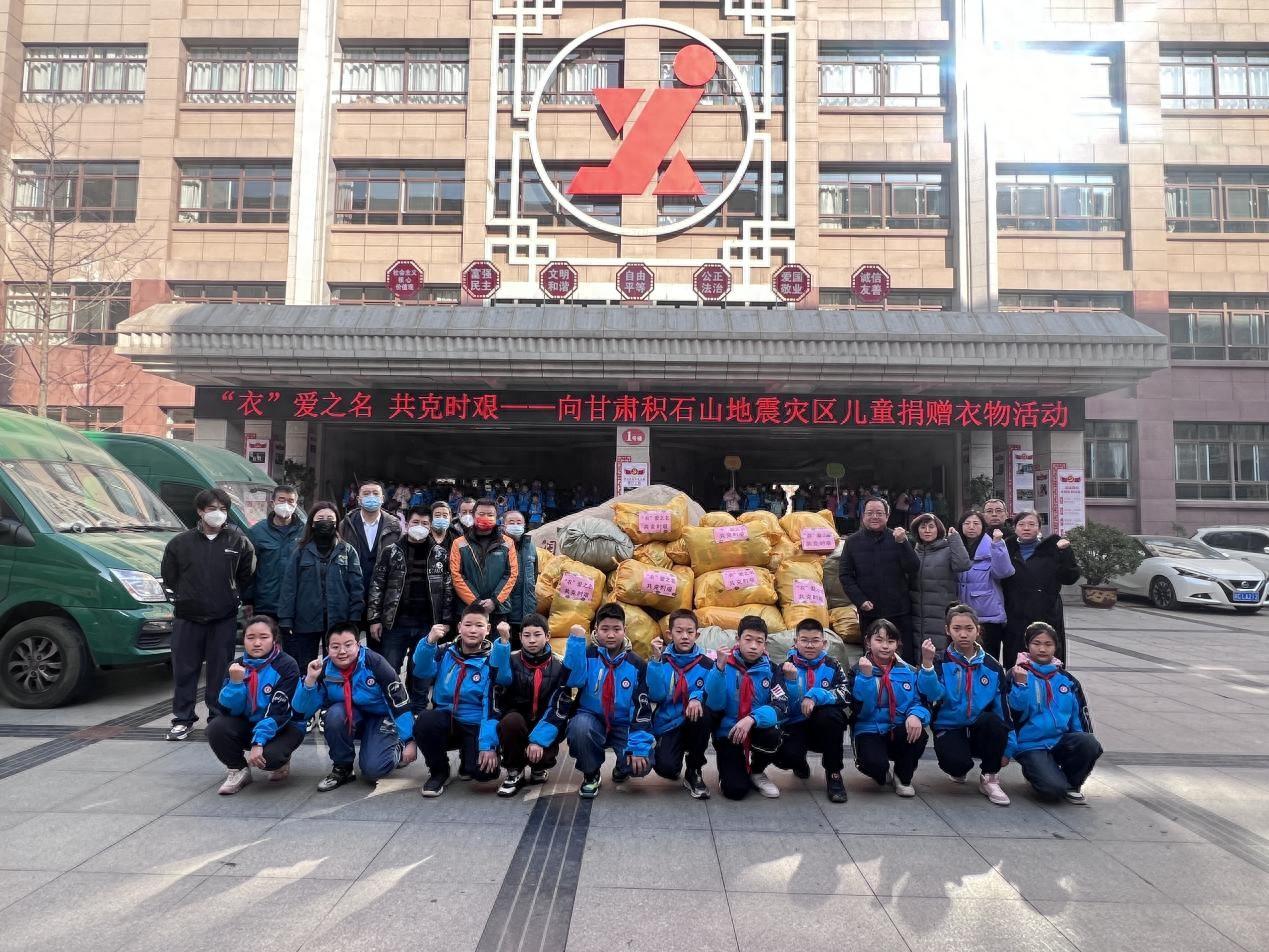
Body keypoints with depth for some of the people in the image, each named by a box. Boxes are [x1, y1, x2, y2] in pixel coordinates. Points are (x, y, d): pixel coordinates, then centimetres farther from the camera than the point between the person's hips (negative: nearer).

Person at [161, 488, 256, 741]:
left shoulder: (239, 541, 0)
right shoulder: (181, 542, 2)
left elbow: (247, 575, 8)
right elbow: (168, 575, 11)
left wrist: (236, 599, 6)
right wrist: (177, 599, 7)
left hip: (224, 620, -1)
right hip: (187, 618, 1)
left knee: (220, 670, 5)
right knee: (184, 669, 6)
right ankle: (182, 719, 17)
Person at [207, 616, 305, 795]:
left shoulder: (287, 666, -16)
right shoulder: (238, 666, -1)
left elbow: (279, 711, -22)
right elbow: (229, 710, -9)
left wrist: (258, 742, -32)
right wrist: (235, 682, -25)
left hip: (284, 726, -5)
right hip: (249, 724, 5)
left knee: (267, 756, -33)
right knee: (217, 728, -22)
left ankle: (281, 761, 5)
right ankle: (238, 771, 1)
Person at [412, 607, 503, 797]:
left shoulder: (491, 660, -5)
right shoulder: (445, 652, 3)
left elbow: (492, 706, -10)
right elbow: (422, 673, -15)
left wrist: (488, 744, -19)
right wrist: (430, 642, -31)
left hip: (476, 726, -2)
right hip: (446, 721, 2)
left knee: (484, 770, -26)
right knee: (425, 720, -31)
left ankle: (467, 759, 14)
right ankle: (439, 772, -2)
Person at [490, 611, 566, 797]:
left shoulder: (558, 666, -4)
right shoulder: (512, 660, -5)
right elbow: (501, 678, -30)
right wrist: (503, 641, -42)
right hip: (516, 725, 0)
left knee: (542, 755, -29)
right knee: (511, 719, -33)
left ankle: (539, 768, 11)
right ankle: (514, 773, -9)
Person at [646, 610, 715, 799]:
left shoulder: (706, 664, 1)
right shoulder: (661, 661, -1)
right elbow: (656, 697, -12)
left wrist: (697, 697, -29)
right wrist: (656, 660, -20)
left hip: (694, 724, 2)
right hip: (668, 725, -2)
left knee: (702, 710, -33)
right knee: (665, 768, -30)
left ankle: (694, 772, -11)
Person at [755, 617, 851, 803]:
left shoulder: (832, 666, 3)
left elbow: (846, 695, -15)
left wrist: (816, 696, -27)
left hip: (824, 728, 1)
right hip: (795, 727, -1)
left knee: (830, 713, -33)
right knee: (787, 755, -32)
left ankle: (834, 773, -13)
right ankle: (800, 764, 10)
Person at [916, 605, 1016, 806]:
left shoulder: (992, 666, 4)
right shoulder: (940, 661, -3)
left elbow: (1003, 708, 6)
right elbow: (933, 694, -21)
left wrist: (1007, 748, 4)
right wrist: (927, 663, -36)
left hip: (981, 731, 2)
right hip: (949, 730, -2)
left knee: (992, 720, -32)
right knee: (958, 763, -32)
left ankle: (990, 778, -8)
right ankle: (957, 770, 9)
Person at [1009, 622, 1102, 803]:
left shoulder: (1066, 679, 11)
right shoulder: (1019, 674, -4)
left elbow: (1080, 716, 16)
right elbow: (1016, 713, -15)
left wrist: (1083, 744, 3)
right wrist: (1021, 684, -29)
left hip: (1061, 739, 5)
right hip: (1031, 745, -5)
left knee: (1090, 744, -27)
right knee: (1053, 789, -26)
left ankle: (1072, 784, 2)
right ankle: (1033, 771, 10)